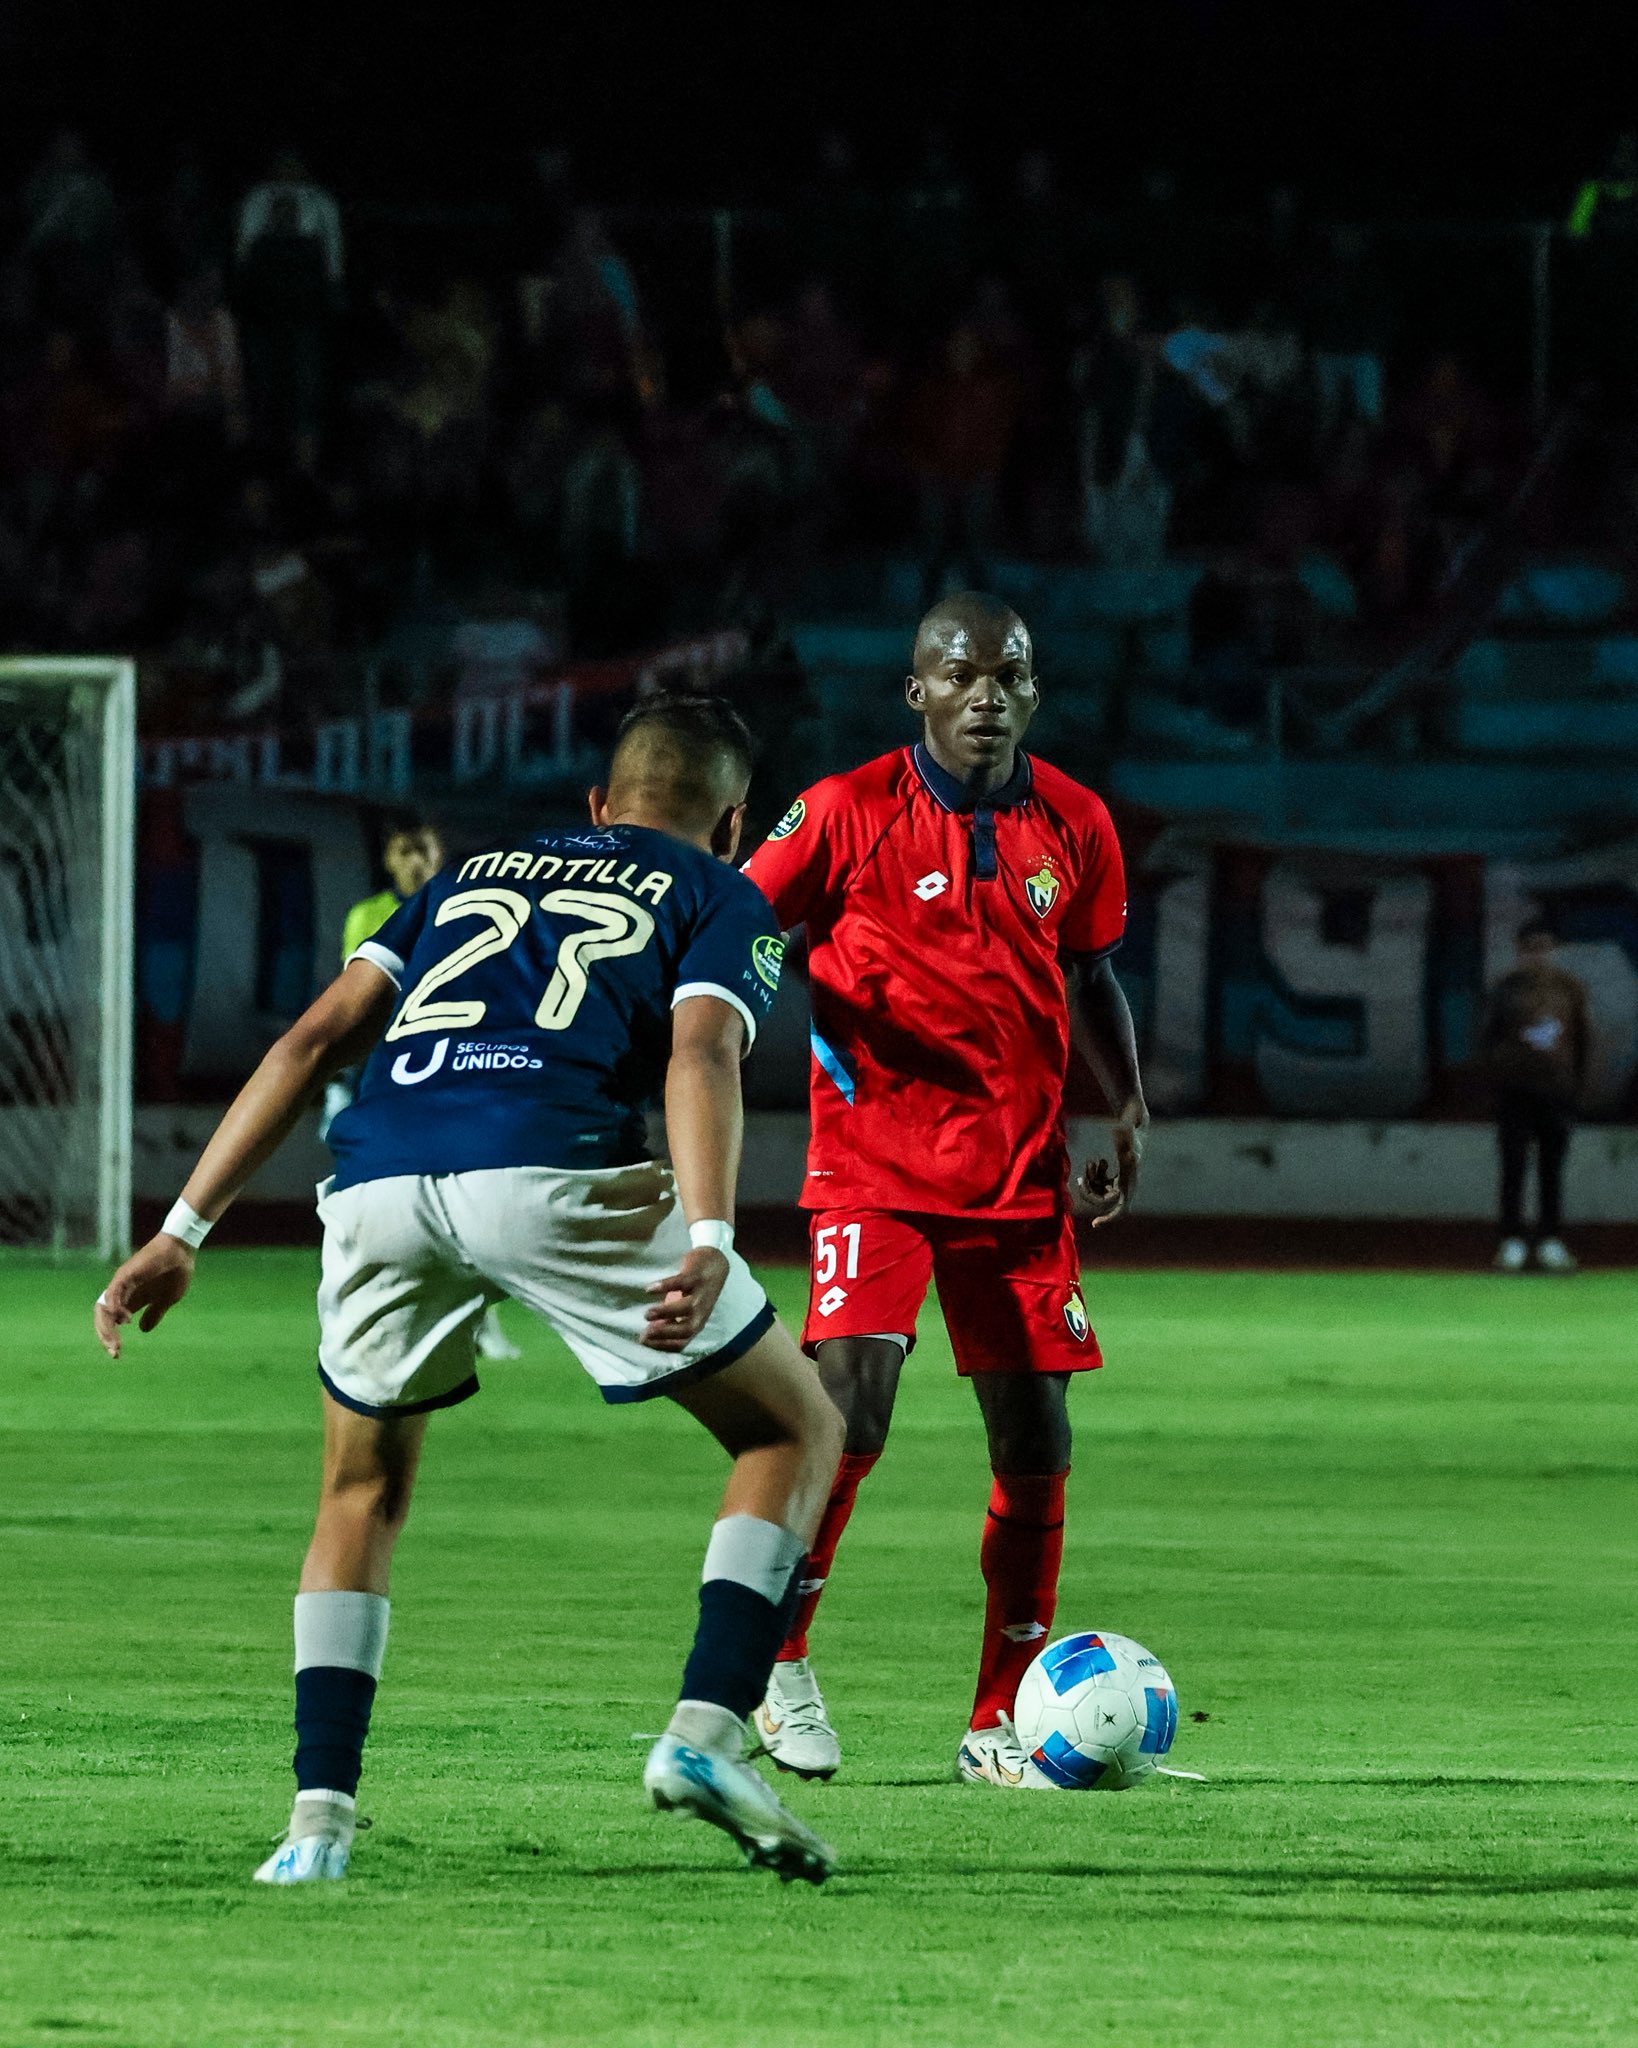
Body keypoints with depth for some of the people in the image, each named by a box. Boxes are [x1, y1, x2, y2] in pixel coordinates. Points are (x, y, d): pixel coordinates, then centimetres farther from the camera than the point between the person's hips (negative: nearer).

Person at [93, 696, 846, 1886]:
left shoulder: (477, 876, 35)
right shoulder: (721, 898, 23)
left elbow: (316, 1041, 23)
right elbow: (702, 1053, 1)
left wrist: (184, 1232, 21)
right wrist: (707, 1241, -15)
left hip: (378, 1178, 4)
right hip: (551, 1168, -4)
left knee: (365, 1497, 27)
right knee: (797, 1432, 15)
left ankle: (320, 1818, 13)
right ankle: (705, 1734, -2)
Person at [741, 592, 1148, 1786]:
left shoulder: (1073, 826, 5)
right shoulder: (850, 813, -7)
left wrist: (1129, 1109, 13)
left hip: (1024, 1172, 4)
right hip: (876, 1164, -4)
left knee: (1036, 1442, 1)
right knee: (851, 1409, -20)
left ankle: (1003, 1723, 13)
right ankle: (774, 1656, 1)